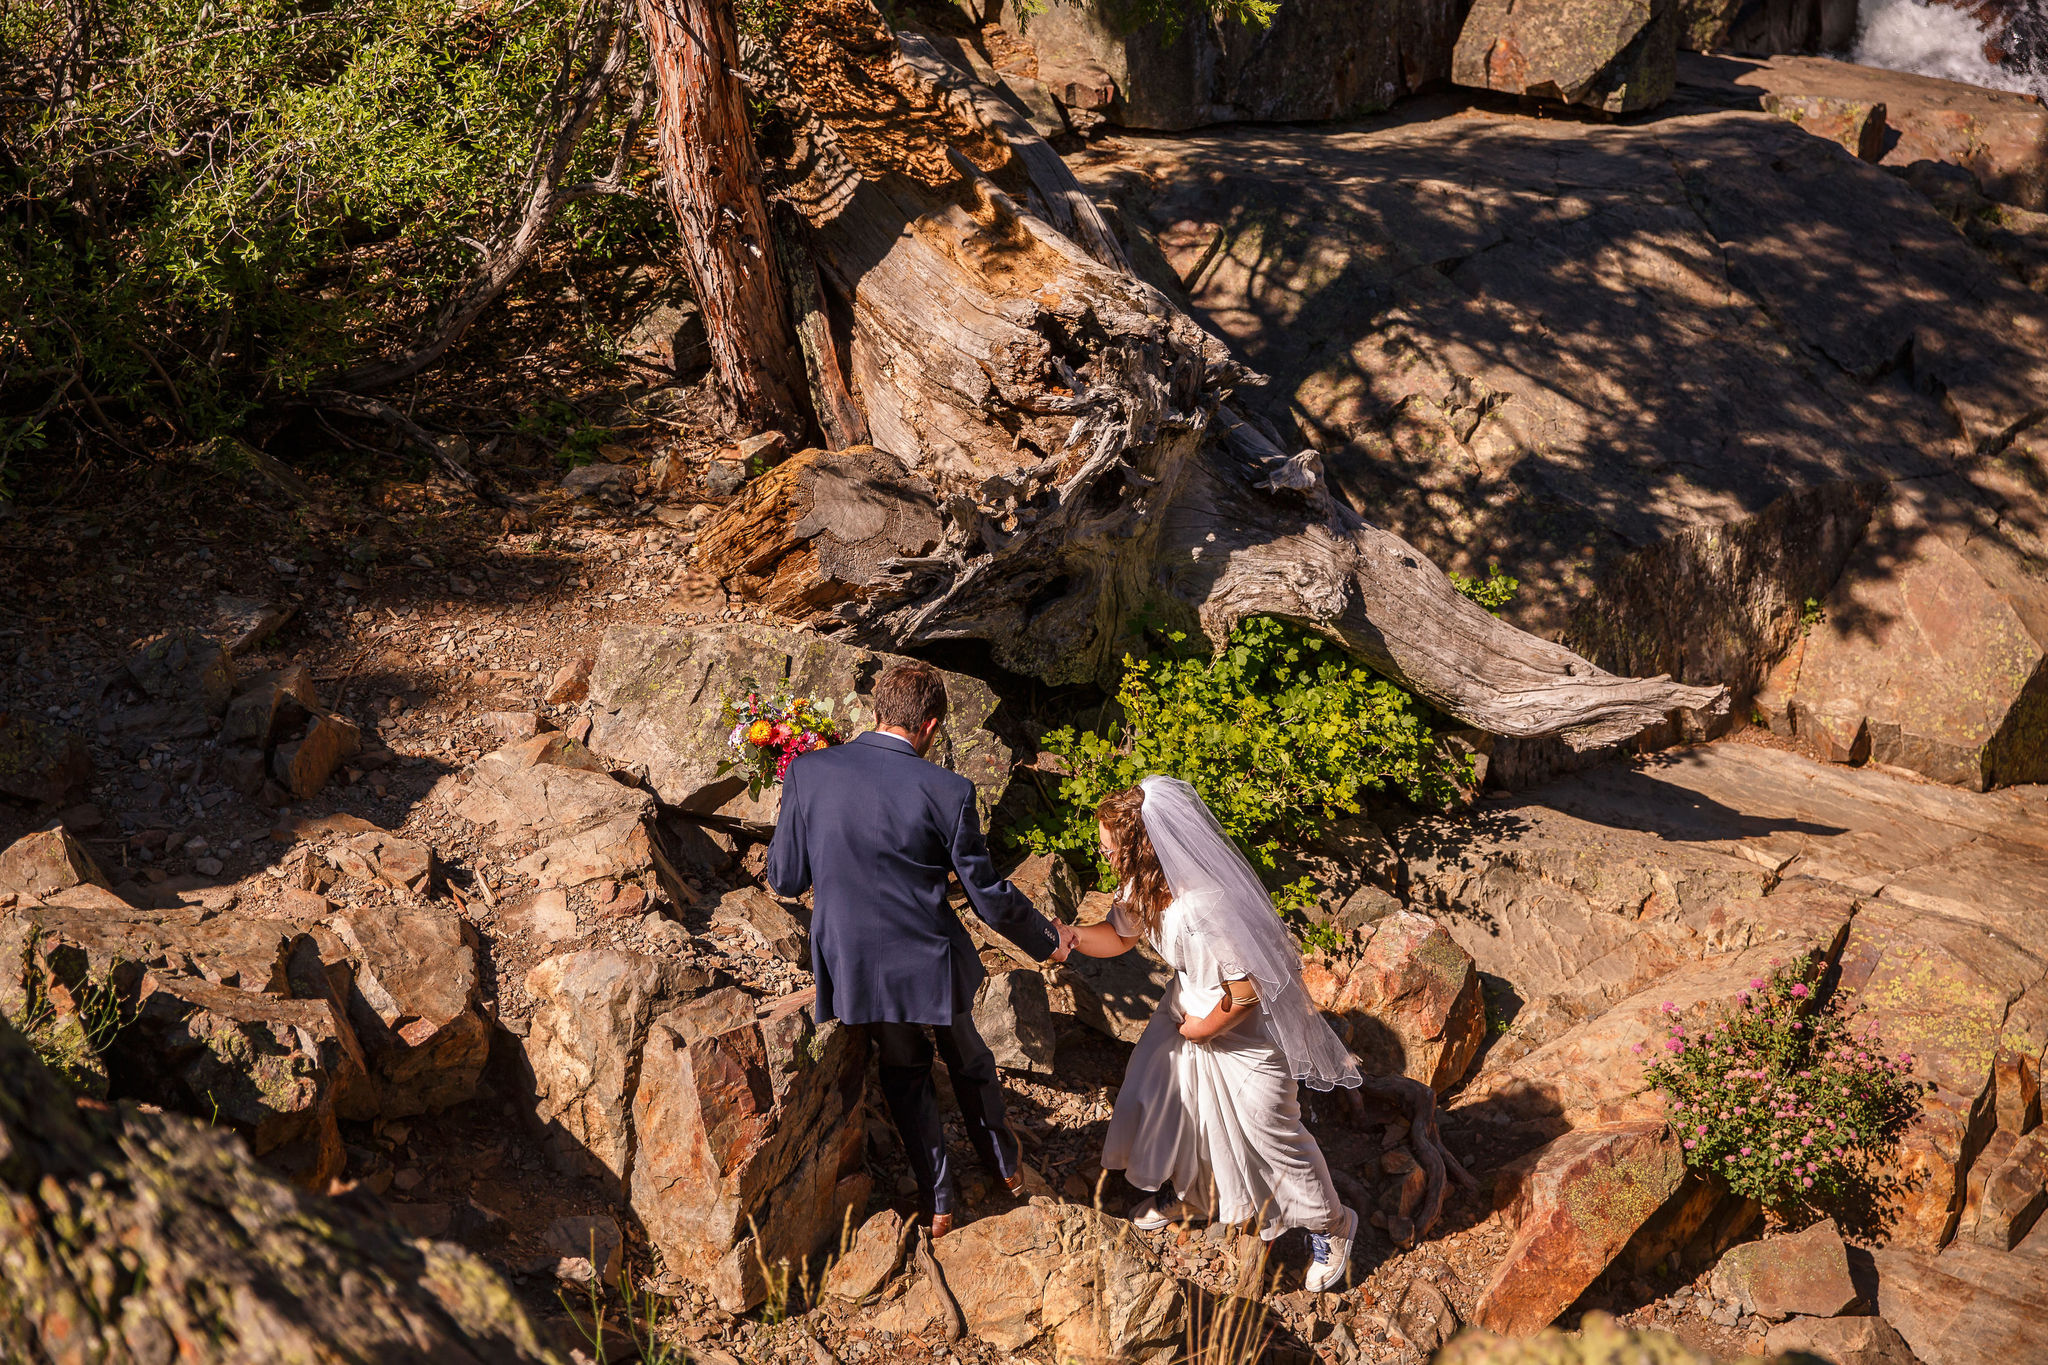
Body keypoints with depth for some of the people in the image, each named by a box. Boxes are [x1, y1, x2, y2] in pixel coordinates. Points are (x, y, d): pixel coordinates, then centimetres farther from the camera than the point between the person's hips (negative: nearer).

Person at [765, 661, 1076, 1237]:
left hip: (854, 966, 2)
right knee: (967, 1060, 27)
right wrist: (1048, 938, 7)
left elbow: (784, 879, -5)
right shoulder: (946, 791, -19)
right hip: (930, 962, -2)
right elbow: (989, 898, -10)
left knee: (905, 1071, 26)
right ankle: (1004, 1164, 49)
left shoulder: (807, 771, -13)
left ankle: (937, 1202, 36)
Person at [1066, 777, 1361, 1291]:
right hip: (1190, 1008, 9)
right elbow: (1121, 935, 6)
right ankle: (1187, 1195, 46)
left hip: (1245, 1031, -9)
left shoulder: (1206, 907, -40)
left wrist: (1200, 1029, -15)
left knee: (1267, 1131, 4)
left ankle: (1330, 1224, 28)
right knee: (1157, 1096, 19)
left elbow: (1246, 993, -32)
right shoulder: (1145, 884, -13)